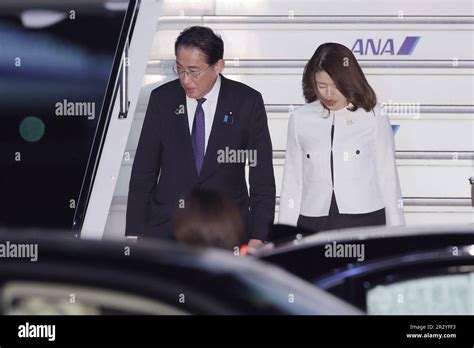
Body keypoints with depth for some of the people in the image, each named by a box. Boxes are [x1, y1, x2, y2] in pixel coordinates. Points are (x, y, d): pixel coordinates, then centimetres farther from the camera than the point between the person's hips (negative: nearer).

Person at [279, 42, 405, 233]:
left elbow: (388, 176, 8)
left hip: (364, 222, -2)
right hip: (313, 225, 2)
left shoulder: (373, 117, 3)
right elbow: (292, 182, 13)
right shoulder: (300, 119, 8)